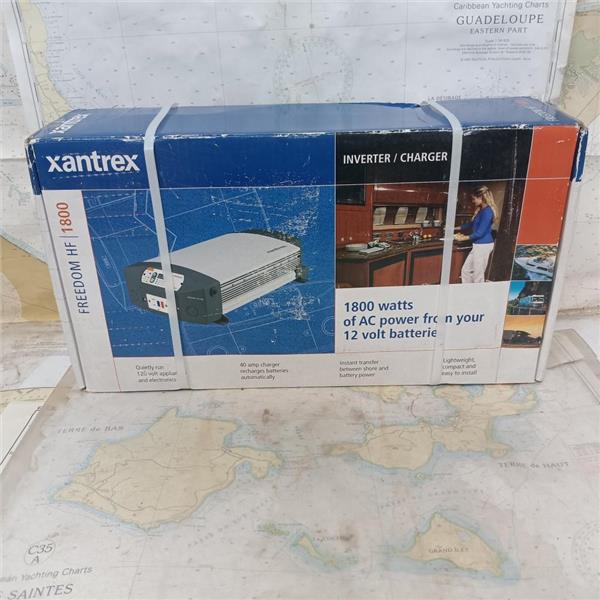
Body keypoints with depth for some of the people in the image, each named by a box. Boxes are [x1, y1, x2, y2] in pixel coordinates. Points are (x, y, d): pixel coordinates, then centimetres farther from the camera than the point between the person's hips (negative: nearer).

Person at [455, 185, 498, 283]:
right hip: (478, 245, 10)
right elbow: (472, 224, 25)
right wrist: (456, 228, 26)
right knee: (465, 270, 12)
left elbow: (480, 232, -20)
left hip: (484, 245, -10)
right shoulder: (481, 210, 12)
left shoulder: (487, 211, -18)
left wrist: (465, 237, -10)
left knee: (478, 275, -1)